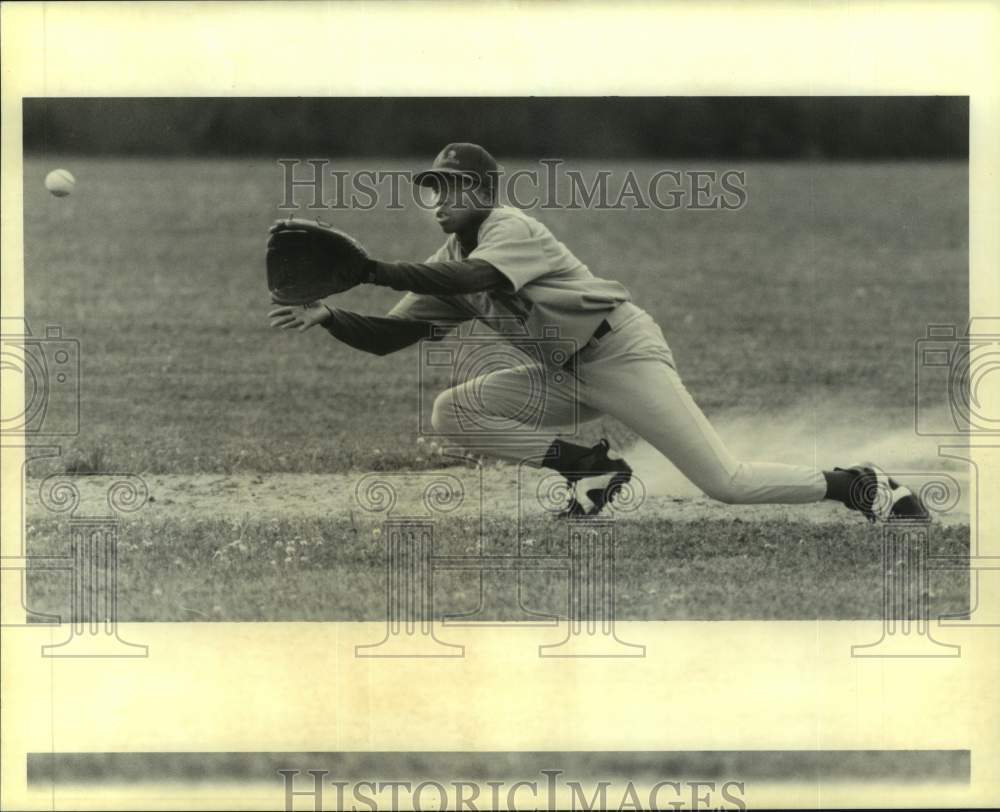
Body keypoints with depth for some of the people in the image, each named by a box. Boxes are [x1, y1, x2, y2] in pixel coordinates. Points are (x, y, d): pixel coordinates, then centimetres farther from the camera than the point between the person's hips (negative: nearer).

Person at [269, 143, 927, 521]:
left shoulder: (510, 226, -15)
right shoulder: (451, 262, 10)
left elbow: (472, 279, -36)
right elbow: (388, 337, 6)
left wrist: (372, 270, -38)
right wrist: (326, 316, -12)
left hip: (622, 349, -8)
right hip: (566, 377, 8)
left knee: (725, 483, -17)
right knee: (453, 411, -8)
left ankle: (859, 487, 2)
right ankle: (590, 469, -3)